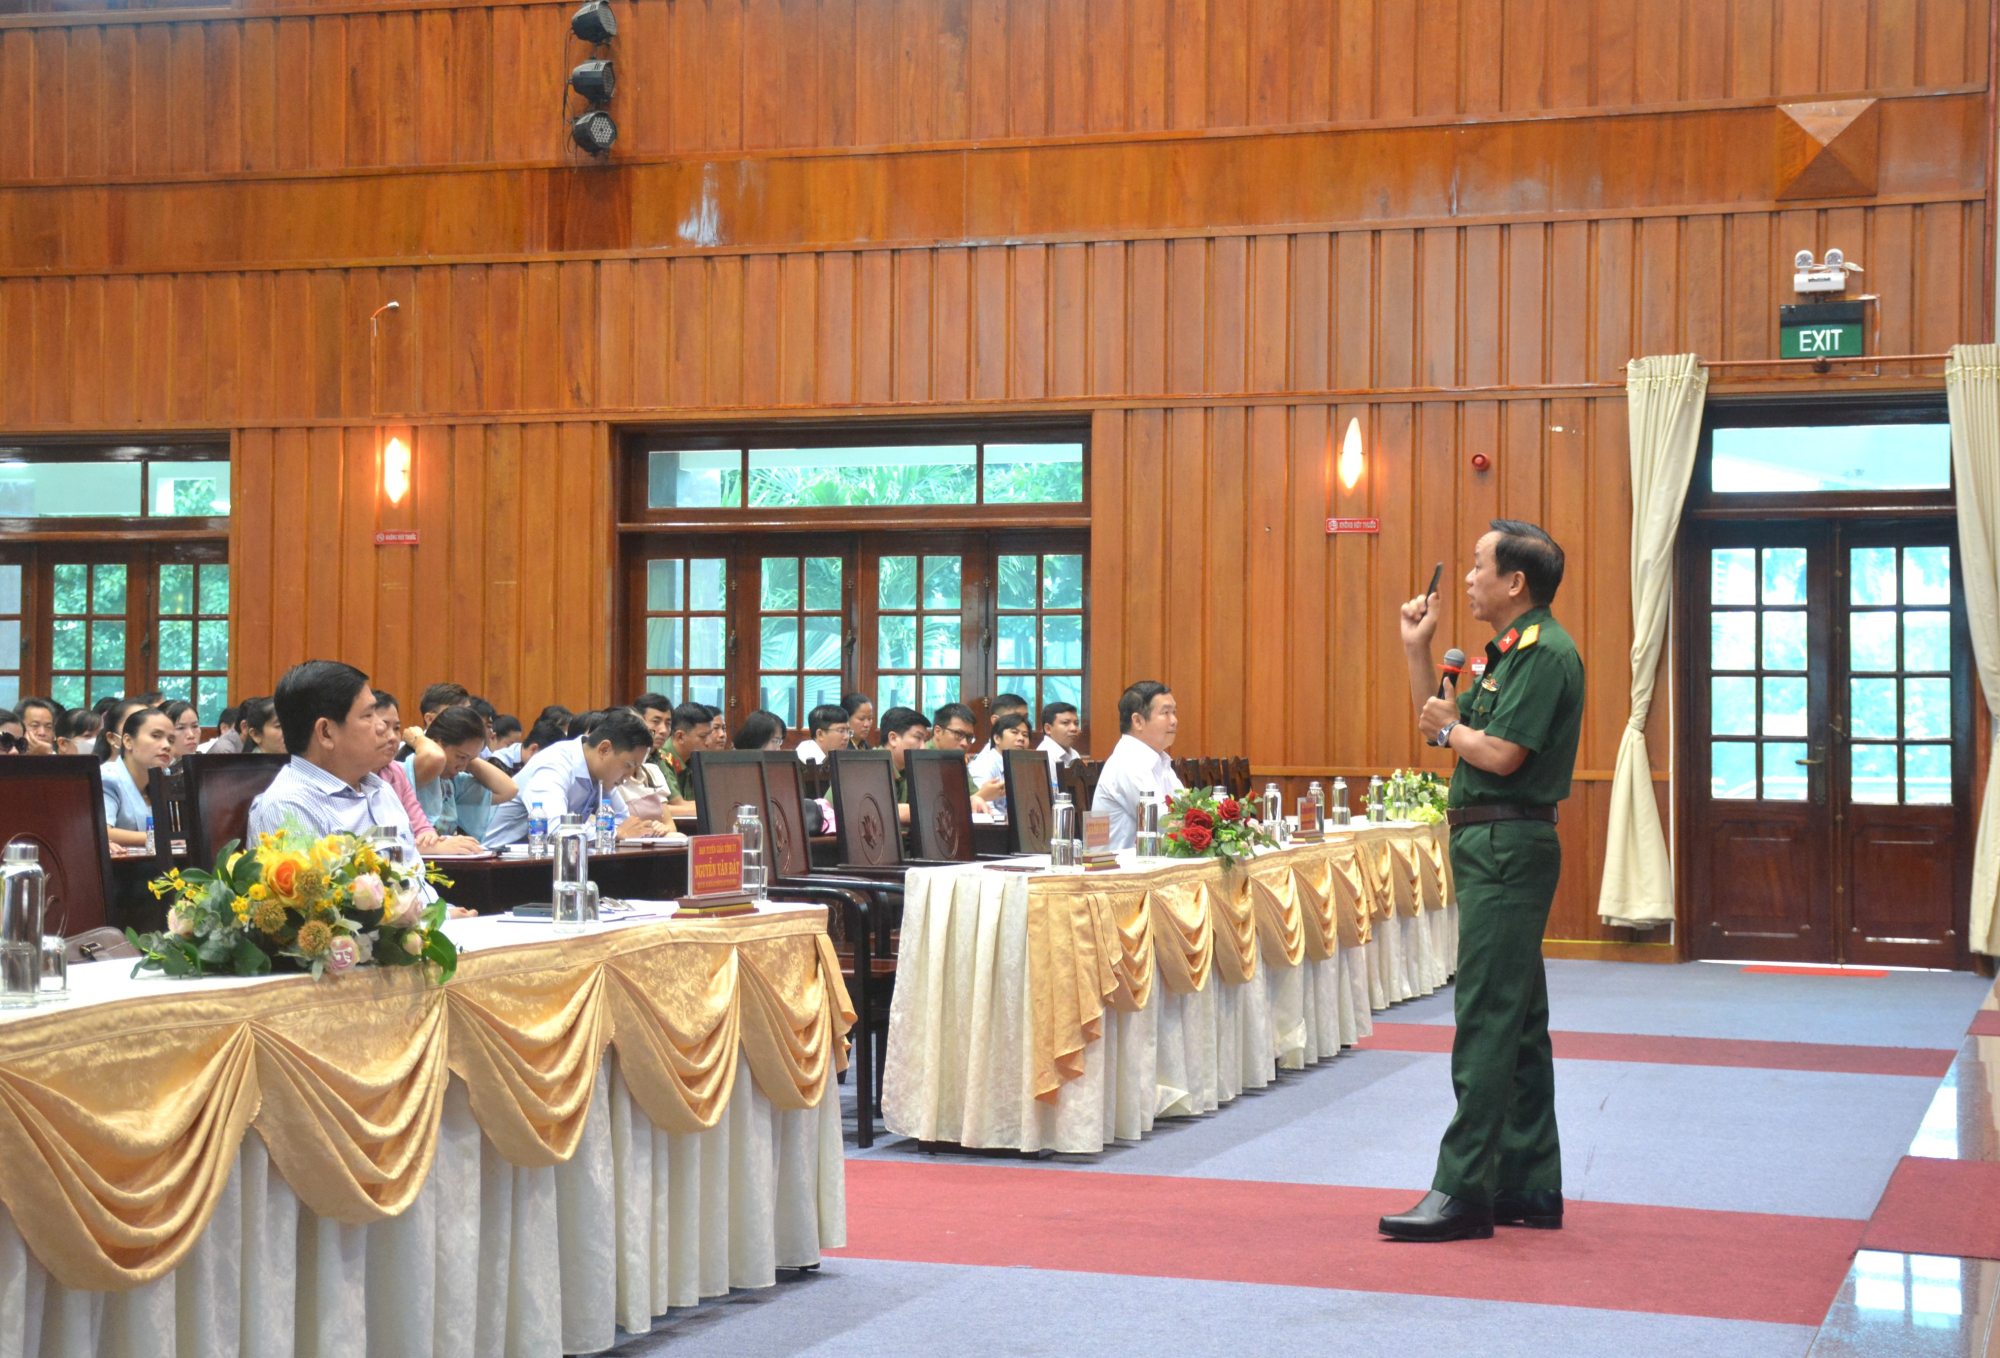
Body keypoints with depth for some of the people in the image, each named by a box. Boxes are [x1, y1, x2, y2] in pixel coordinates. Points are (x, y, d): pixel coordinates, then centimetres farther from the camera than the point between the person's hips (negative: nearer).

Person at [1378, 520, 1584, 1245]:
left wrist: (1451, 728, -3)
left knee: (1487, 1020, -10)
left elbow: (1501, 754, -21)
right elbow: (1440, 722, 23)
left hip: (1508, 845, -11)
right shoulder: (1507, 653, 18)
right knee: (1517, 1020, 13)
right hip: (1490, 847, 11)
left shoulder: (1547, 653, -14)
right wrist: (1418, 649, 15)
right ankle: (1531, 1185, 19)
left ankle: (1464, 1191, -9)